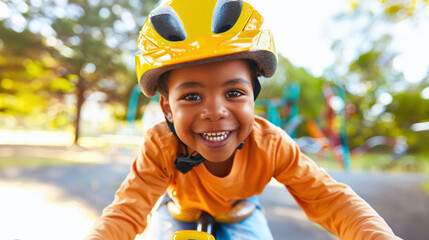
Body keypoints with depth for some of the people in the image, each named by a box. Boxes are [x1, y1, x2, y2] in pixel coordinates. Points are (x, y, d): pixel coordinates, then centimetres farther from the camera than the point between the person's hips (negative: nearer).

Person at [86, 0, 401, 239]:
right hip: (180, 212, 0)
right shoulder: (160, 147, -36)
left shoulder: (271, 144, -33)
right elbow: (125, 214, -36)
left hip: (239, 212, 1)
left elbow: (327, 197, -29)